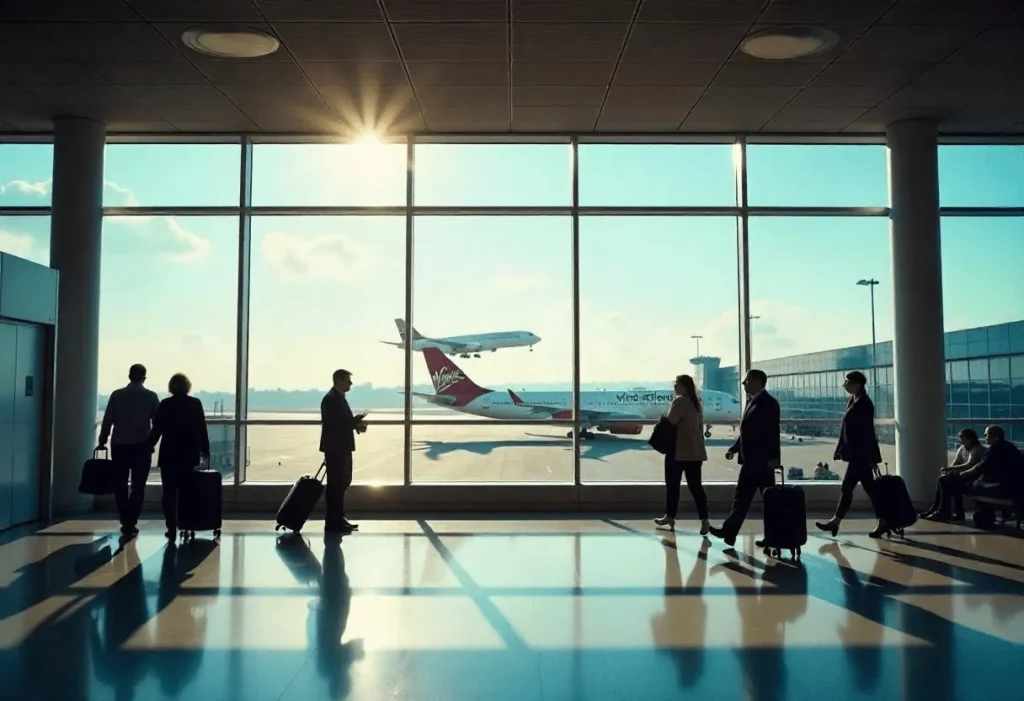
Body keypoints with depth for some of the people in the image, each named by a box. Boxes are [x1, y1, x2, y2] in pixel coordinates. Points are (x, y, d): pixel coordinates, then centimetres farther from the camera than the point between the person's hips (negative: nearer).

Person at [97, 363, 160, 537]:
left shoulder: (116, 394, 2)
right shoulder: (151, 396, 0)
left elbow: (107, 420, 1)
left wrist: (102, 441, 9)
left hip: (119, 445, 2)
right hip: (141, 446, -1)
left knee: (121, 485, 12)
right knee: (138, 486, 3)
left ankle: (125, 522, 14)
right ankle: (131, 523, -6)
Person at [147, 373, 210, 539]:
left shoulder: (165, 404, -3)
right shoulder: (195, 403, -3)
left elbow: (157, 429, -2)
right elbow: (202, 429, -2)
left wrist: (149, 447, 10)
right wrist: (205, 451, 4)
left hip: (169, 454, -1)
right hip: (189, 454, 1)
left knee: (170, 492, 5)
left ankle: (172, 527, 1)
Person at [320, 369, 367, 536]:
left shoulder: (339, 397, 15)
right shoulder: (330, 398, -16)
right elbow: (334, 423, -24)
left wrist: (356, 422, -1)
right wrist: (356, 425, -17)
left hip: (342, 447, 10)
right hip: (335, 447, -10)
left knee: (343, 482, 15)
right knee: (335, 484, -4)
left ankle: (339, 519, 24)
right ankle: (333, 523, 2)